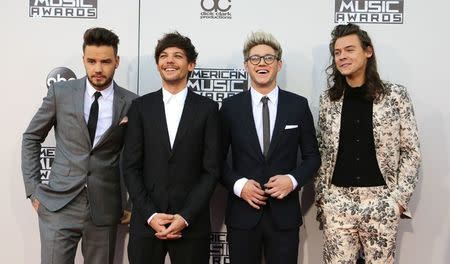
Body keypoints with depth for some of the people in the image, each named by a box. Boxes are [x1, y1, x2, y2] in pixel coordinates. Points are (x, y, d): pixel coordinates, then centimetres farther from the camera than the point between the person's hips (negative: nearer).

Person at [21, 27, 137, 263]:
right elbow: (31, 138, 8)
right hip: (59, 205, 0)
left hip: (105, 209, 1)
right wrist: (33, 188, 4)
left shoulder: (131, 104, -2)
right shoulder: (61, 93, -1)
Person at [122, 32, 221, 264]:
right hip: (145, 222, 1)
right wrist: (150, 215, -8)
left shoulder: (207, 108, 1)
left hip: (192, 223, -1)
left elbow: (211, 169, -2)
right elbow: (131, 167, 1)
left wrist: (185, 217, -10)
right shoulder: (140, 106, 4)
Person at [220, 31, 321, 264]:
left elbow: (312, 156, 6)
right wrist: (238, 184, -12)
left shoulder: (298, 105, 2)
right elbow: (218, 158, 3)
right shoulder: (231, 106, 1)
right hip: (242, 213, 0)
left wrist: (293, 180, -11)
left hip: (284, 214, 0)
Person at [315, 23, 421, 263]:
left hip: (381, 200, -1)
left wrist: (400, 197, -6)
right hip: (337, 200, 2)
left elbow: (411, 151, 0)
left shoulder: (395, 95, -2)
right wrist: (320, 197, 6)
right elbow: (322, 153, 10)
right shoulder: (329, 99, 5)